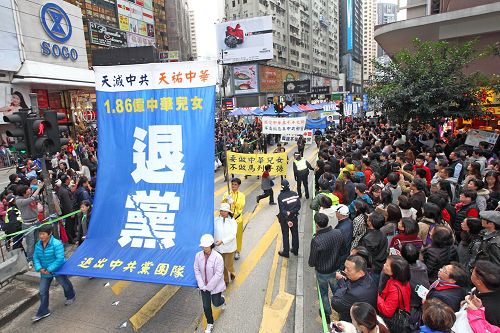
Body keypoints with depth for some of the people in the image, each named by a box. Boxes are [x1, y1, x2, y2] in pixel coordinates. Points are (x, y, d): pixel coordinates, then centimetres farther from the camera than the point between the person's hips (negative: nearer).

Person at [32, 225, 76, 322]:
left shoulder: (57, 244, -28)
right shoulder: (38, 245, -7)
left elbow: (60, 259, -30)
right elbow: (35, 257, -1)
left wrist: (50, 269, -28)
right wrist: (39, 268, -16)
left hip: (58, 270, -5)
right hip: (45, 272, 5)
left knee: (65, 284, 18)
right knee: (42, 291, 6)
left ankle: (71, 296, 47)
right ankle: (43, 312, 20)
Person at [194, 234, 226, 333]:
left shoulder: (218, 257, -26)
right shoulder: (198, 255, -14)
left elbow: (218, 274, -22)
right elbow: (197, 270, -6)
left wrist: (209, 286, -17)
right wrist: (202, 285, -11)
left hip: (216, 286, -3)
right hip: (204, 286, 3)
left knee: (216, 303, 17)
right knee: (206, 306, 12)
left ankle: (222, 300, 54)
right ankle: (210, 324, 35)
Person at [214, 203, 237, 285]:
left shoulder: (232, 221, -13)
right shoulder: (216, 220, -8)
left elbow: (232, 235, -19)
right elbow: (212, 232, 0)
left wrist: (222, 241, -28)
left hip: (229, 247, -2)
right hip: (219, 247, 2)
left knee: (228, 265, 7)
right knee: (222, 265, 14)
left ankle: (232, 272, 43)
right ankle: (225, 280, 36)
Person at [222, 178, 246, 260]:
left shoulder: (241, 195, -3)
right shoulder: (227, 194, 0)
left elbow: (241, 206, -16)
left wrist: (233, 201, -31)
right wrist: (226, 199, -29)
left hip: (237, 218, 0)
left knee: (238, 235, 9)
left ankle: (237, 251, 27)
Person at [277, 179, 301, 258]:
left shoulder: (281, 196, -19)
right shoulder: (294, 194, -6)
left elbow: (282, 210, -21)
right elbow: (298, 206, -5)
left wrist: (287, 220, -20)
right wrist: (292, 212, -7)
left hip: (284, 218, -4)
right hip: (294, 217, 4)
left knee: (285, 235, 10)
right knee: (295, 233, 19)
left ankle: (286, 252, 20)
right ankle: (295, 250, 32)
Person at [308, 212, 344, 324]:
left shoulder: (316, 241, -34)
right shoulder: (338, 233, -21)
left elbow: (312, 262, -20)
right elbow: (341, 249, -2)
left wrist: (311, 263, 2)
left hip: (322, 272, -3)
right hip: (336, 269, 3)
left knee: (324, 293, 23)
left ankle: (327, 314, 42)